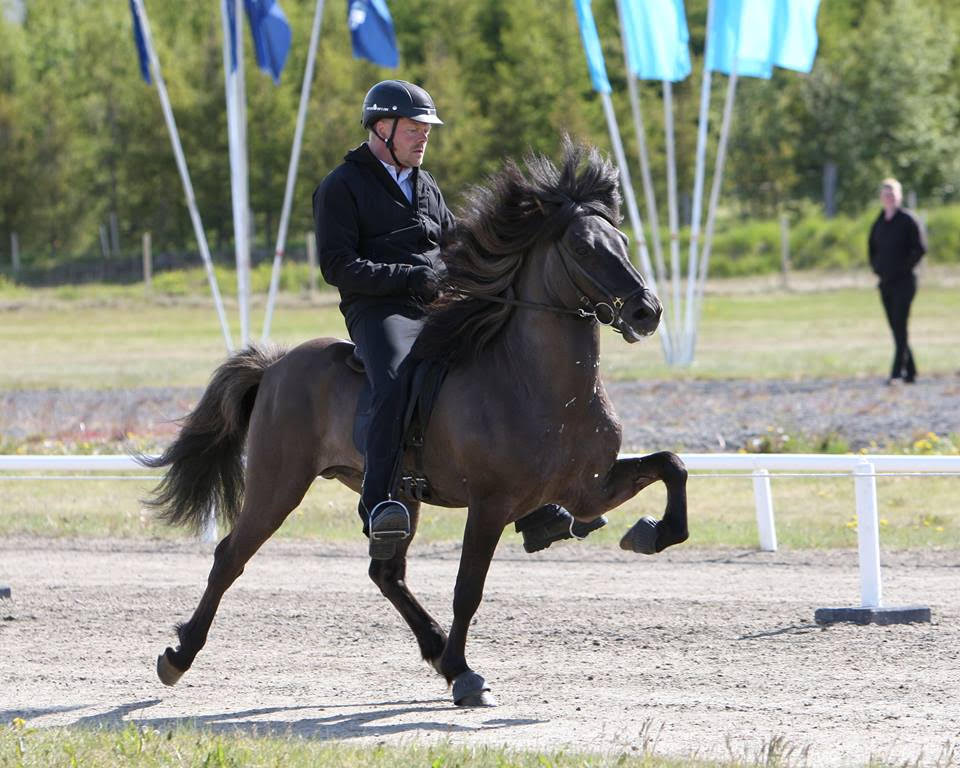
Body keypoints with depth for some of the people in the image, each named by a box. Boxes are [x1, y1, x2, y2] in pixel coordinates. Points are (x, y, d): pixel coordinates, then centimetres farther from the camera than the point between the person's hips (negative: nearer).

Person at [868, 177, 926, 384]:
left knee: (900, 326, -13)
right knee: (895, 328, 7)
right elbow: (872, 248, 26)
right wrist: (876, 266, 13)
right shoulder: (879, 223, 12)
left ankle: (897, 371, -17)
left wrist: (906, 267, -12)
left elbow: (921, 248, -11)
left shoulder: (908, 220, -6)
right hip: (885, 282, 7)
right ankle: (910, 372, 14)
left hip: (903, 281, -7)